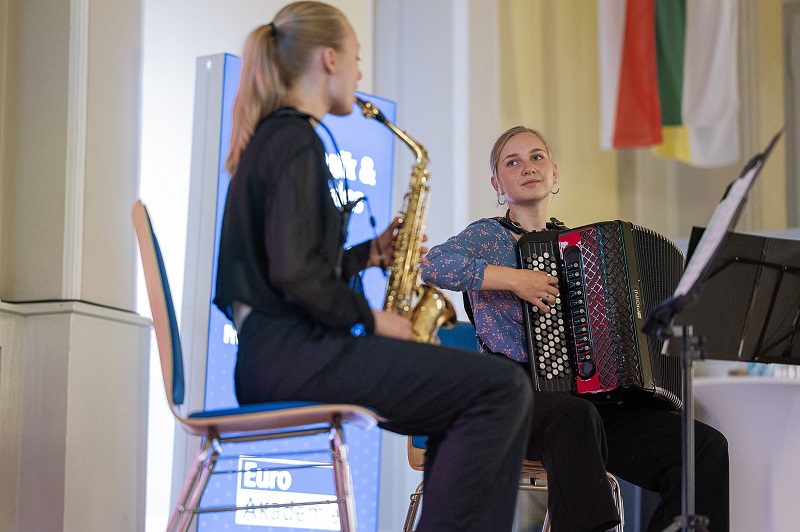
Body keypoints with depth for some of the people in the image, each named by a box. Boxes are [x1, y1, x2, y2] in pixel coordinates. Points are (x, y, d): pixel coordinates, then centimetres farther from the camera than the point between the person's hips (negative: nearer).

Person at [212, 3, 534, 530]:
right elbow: (295, 273, -20)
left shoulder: (271, 137, 21)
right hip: (292, 354, -11)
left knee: (468, 388, 19)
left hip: (275, 355, 11)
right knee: (504, 387, -17)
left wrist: (370, 253, 15)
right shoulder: (296, 139, -10)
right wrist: (370, 319, -9)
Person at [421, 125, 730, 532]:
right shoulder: (489, 235, 6)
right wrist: (513, 278, -16)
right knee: (575, 416, -42)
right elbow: (430, 264, -15)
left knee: (708, 448, -15)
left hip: (592, 401, 6)